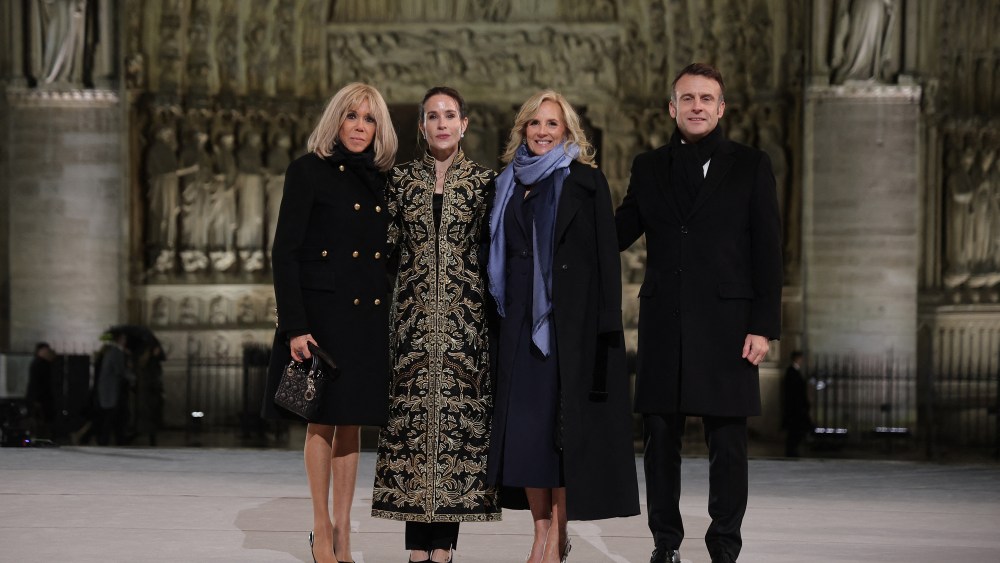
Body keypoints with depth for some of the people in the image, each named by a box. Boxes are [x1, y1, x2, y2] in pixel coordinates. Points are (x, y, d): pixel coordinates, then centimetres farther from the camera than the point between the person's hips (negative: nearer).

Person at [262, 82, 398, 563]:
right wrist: (295, 327, -16)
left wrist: (397, 320, 7)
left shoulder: (383, 179, 11)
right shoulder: (308, 171, -4)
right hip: (322, 311, -4)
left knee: (352, 421, 8)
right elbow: (284, 253, -8)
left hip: (370, 316, 5)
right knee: (322, 420, 0)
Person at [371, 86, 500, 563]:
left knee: (458, 417, -2)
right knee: (411, 416, -1)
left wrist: (492, 309, 0)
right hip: (413, 317, 1)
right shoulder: (401, 179, 8)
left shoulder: (483, 181, 5)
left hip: (464, 318, -1)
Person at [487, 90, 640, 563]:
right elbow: (499, 260, 16)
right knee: (524, 424, 2)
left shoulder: (587, 183, 0)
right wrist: (500, 321, 9)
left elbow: (605, 256, -5)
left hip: (571, 319, -4)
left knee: (563, 422, -4)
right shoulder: (511, 186, 13)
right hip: (522, 322, 4)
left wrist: (605, 326, -13)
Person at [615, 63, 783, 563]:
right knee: (660, 436, 6)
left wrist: (764, 326, -7)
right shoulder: (649, 167, 11)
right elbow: (618, 234, 11)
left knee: (727, 441, 1)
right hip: (663, 324, 2)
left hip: (727, 322, -2)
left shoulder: (750, 166, 4)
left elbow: (767, 252, 0)